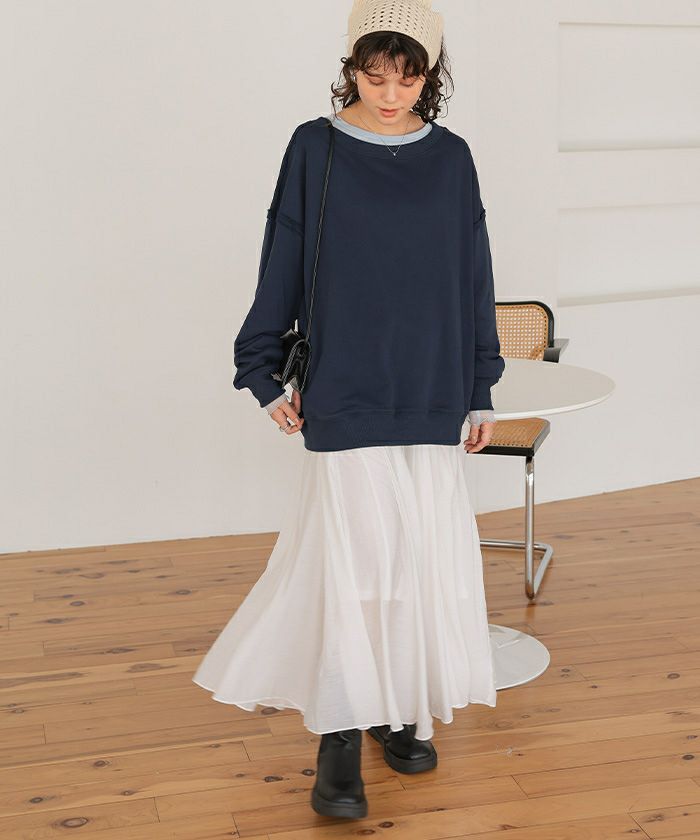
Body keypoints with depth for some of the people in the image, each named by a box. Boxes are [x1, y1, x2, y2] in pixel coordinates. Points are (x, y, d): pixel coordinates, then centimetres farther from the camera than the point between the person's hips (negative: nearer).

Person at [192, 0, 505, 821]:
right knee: (353, 559, -6)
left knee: (425, 556, 6)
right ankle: (339, 743, 1)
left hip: (431, 393, 3)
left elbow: (473, 278, 8)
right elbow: (282, 265, 1)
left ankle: (404, 711, 23)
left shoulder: (450, 157, 5)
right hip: (346, 393, -3)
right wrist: (265, 371, 0)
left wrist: (480, 389, 8)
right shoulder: (314, 147, -2)